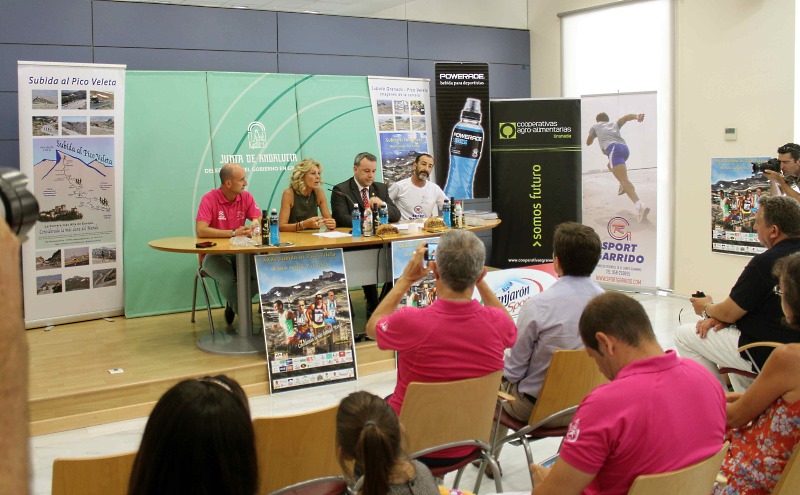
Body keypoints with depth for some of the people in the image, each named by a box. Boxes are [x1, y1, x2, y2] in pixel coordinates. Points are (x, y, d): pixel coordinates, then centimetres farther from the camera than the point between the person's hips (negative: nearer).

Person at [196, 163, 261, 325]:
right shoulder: (209, 199, -14)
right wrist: (233, 233, -28)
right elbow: (201, 230, -24)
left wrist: (254, 228, -30)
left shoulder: (246, 197, 1)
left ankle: (235, 305, 3)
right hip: (214, 253, -4)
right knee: (227, 280, -33)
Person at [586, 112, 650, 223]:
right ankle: (623, 186, 20)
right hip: (625, 148, 6)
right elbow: (626, 117, 15)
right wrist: (637, 116, -7)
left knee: (624, 180, -22)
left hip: (613, 149, -5)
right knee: (610, 165, 39)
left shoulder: (595, 127, 28)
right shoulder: (615, 124, 35)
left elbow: (588, 142, 39)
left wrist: (594, 135, 59)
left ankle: (640, 205, -44)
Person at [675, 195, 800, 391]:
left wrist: (706, 308, 9)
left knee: (684, 334, 0)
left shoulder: (766, 262, -23)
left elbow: (729, 313, -14)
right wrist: (718, 316, 1)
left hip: (767, 356, -9)